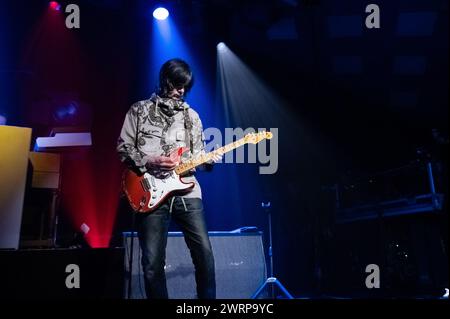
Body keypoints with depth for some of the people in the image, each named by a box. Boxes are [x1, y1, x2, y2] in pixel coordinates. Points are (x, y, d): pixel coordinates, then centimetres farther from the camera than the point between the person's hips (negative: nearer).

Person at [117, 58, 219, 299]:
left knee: (204, 251, -5)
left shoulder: (192, 116, 17)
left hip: (187, 191, 3)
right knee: (153, 262, -3)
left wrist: (208, 159, -5)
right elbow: (122, 148, 5)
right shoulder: (139, 110, 7)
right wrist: (148, 161, -11)